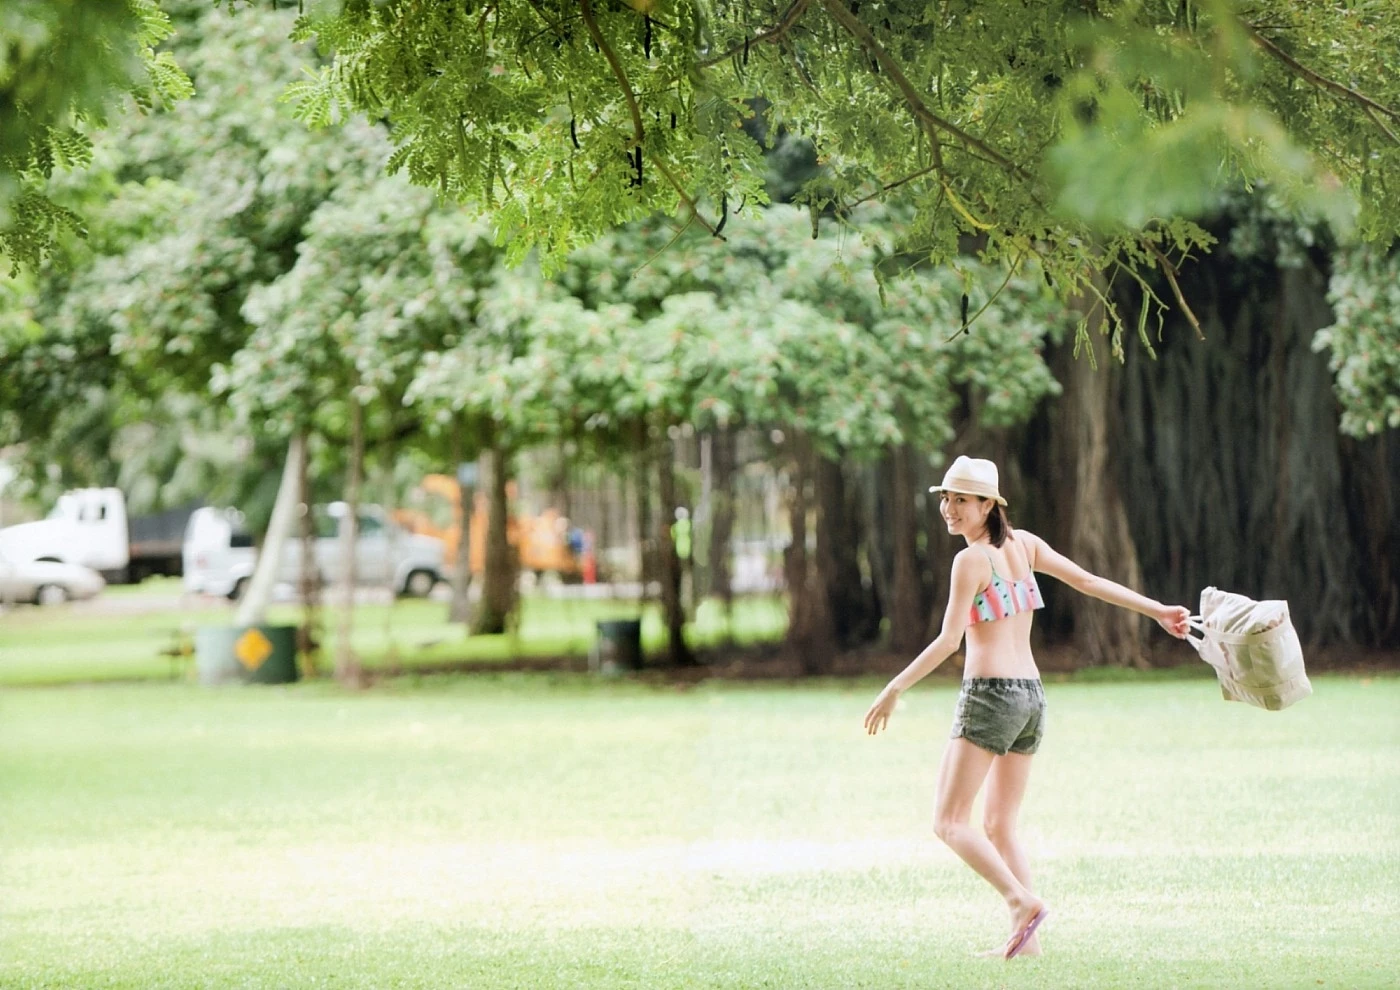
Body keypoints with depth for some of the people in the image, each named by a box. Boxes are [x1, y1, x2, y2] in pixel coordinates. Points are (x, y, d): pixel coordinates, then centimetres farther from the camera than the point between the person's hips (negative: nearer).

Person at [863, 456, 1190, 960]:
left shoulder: (971, 560, -10)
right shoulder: (1023, 544, 9)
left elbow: (948, 640, -14)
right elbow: (1090, 581, 10)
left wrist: (894, 689, -10)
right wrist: (1157, 611, 15)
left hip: (990, 694, -8)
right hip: (1032, 696, 8)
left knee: (949, 821, -6)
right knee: (1000, 827, 13)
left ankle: (1023, 902, -21)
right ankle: (1026, 939, 5)